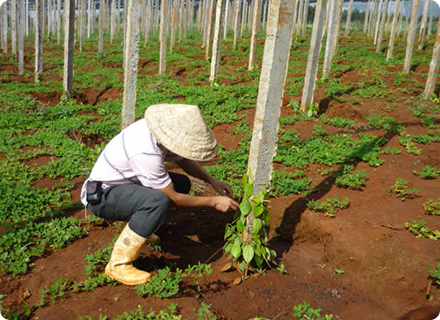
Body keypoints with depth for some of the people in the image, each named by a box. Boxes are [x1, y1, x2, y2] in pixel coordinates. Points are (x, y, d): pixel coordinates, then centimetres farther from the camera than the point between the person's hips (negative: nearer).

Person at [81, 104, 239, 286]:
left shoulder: (160, 127, -11)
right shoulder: (146, 154, -35)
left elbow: (183, 160, 10)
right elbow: (173, 198, -23)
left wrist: (212, 181, 2)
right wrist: (214, 202, -15)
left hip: (122, 182, 9)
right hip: (101, 196, -9)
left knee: (182, 183, 7)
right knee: (159, 201, -34)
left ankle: (138, 227, 18)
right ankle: (118, 264, -20)